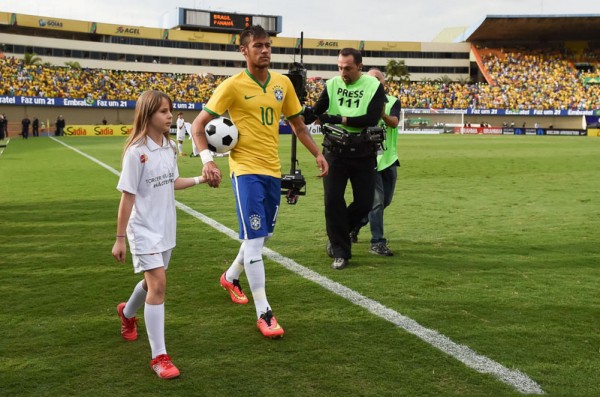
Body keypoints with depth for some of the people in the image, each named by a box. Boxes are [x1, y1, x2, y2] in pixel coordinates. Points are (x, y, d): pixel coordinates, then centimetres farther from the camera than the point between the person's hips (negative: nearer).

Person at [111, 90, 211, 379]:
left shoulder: (169, 147, 3)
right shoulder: (136, 151, -17)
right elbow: (127, 196, -15)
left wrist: (199, 180, 6)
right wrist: (120, 239, -13)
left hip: (166, 227, 7)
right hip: (144, 229, -7)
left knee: (153, 281, 19)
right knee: (158, 283, -15)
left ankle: (127, 313, 52)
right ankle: (159, 357, -7)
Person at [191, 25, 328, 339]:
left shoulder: (282, 83, 7)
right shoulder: (233, 85, -8)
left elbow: (297, 124, 19)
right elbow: (198, 125, -6)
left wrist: (317, 154, 15)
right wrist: (207, 160, -20)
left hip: (273, 170, 6)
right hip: (246, 169, -6)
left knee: (263, 235, 17)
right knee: (255, 239, -10)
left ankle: (231, 277, 44)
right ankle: (263, 313, -4)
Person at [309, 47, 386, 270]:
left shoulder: (373, 86, -4)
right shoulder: (332, 85, 3)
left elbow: (372, 119, -16)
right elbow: (317, 111, -6)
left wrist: (340, 119, -21)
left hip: (363, 154, 0)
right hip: (335, 152, 1)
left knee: (364, 203, 3)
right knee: (333, 200, -4)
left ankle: (338, 236, 31)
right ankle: (340, 252, 9)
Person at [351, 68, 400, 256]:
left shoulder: (393, 102, 1)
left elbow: (394, 122, -17)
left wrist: (382, 114, -38)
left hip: (389, 158, 4)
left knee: (385, 200, 14)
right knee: (377, 201, -7)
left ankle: (356, 224, 34)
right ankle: (377, 243, 0)